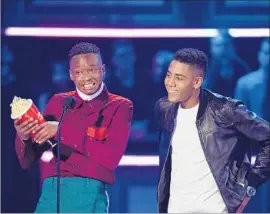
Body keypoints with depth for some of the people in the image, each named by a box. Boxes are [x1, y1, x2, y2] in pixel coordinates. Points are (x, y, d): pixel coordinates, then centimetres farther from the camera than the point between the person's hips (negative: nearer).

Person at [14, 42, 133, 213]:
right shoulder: (58, 102, 13)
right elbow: (27, 161, 11)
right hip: (51, 193, 3)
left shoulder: (120, 106, 4)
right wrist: (23, 138, -11)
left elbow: (111, 157, -12)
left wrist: (63, 130, -13)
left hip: (89, 195, -3)